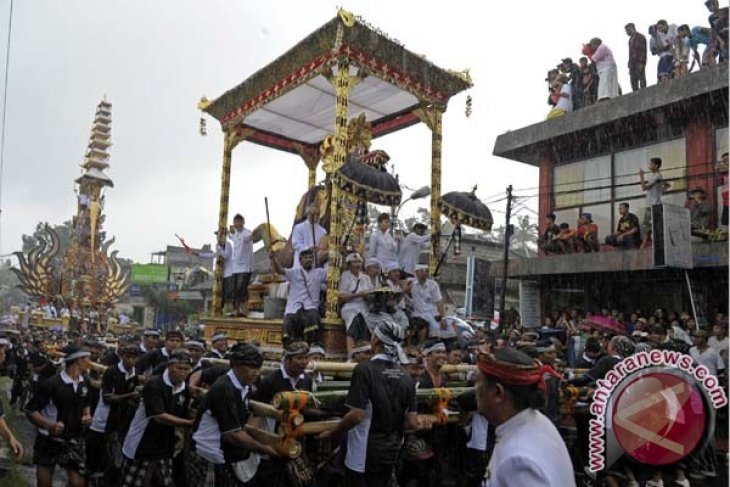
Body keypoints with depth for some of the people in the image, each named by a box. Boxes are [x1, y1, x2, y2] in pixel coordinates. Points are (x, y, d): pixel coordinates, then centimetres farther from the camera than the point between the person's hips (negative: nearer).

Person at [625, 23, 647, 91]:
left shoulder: (640, 37, -1)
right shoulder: (631, 39, 22)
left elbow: (643, 51, -10)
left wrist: (641, 63, -19)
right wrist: (629, 65, 13)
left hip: (639, 63, -7)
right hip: (632, 64, 7)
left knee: (642, 81, -9)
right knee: (633, 82, 1)